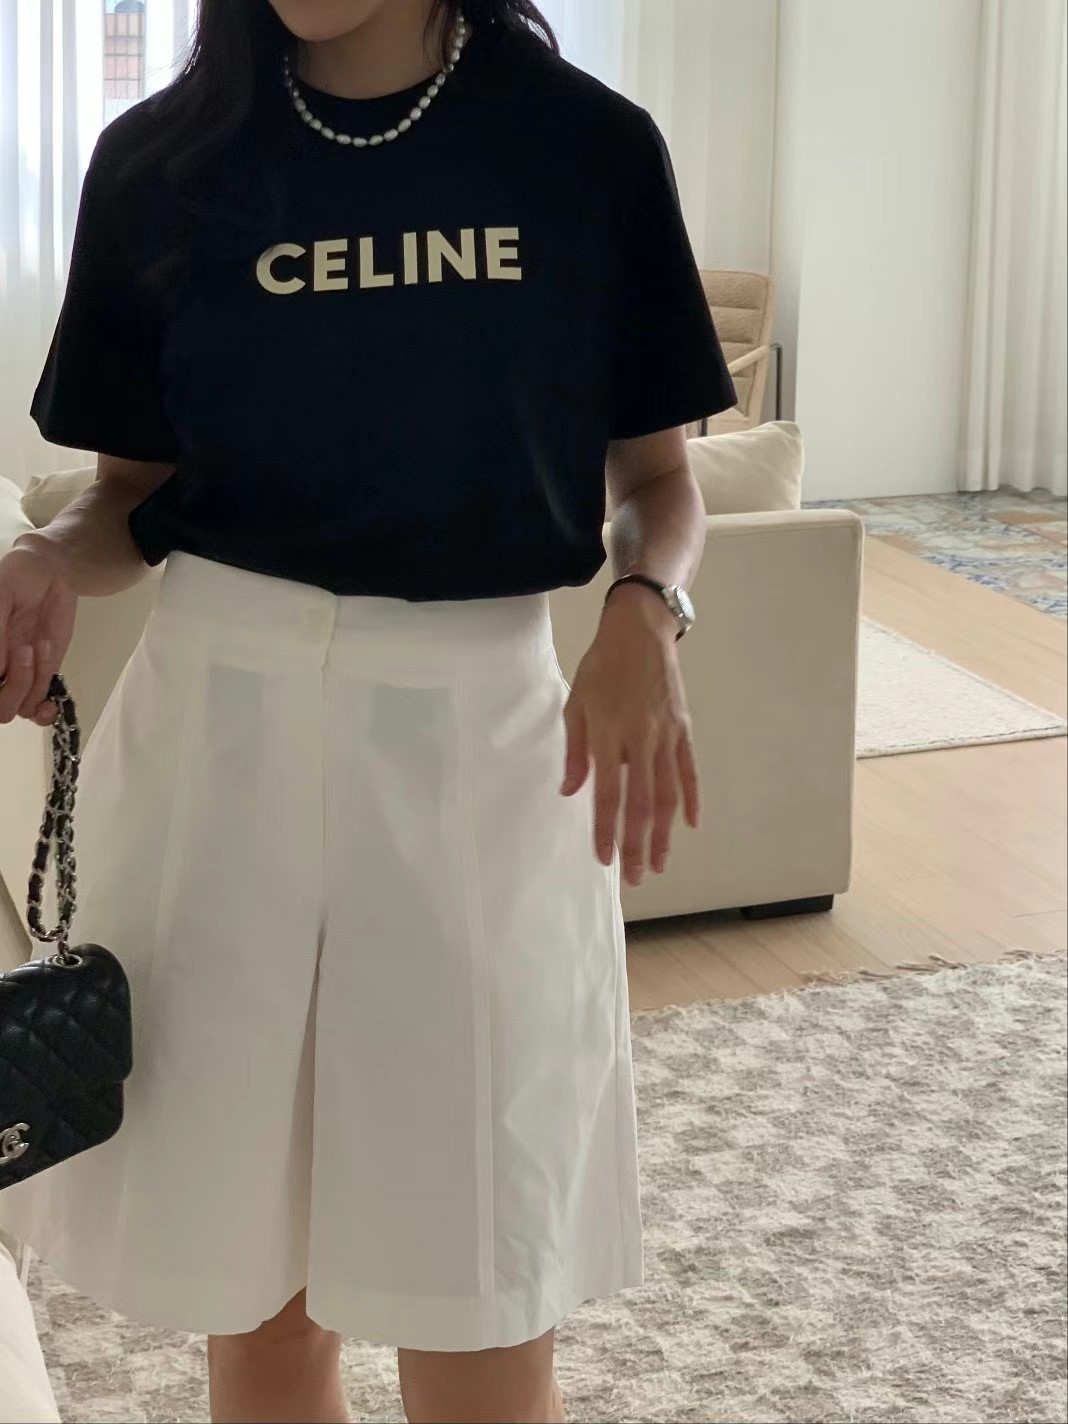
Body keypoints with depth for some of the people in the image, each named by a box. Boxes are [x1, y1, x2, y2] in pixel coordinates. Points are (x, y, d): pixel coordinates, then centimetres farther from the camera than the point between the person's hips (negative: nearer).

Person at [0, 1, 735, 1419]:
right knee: (254, 1301, 7)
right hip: (219, 717, 1)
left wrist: (644, 612, -14)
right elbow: (136, 488, 10)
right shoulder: (161, 160, 3)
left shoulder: (585, 144, 0)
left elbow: (659, 478, 7)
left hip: (479, 728, -1)